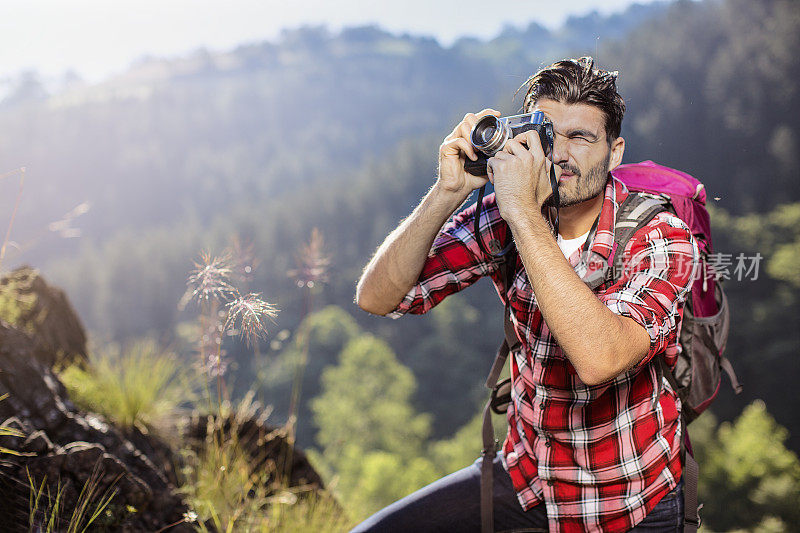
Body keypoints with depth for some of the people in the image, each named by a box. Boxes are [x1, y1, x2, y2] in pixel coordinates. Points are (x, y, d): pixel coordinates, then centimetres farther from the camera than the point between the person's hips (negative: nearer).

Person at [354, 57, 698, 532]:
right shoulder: (499, 221, -9)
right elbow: (377, 297, -15)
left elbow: (599, 360, -39)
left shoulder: (662, 239, -20)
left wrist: (525, 214, -38)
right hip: (525, 476, 2)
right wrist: (447, 193, -27)